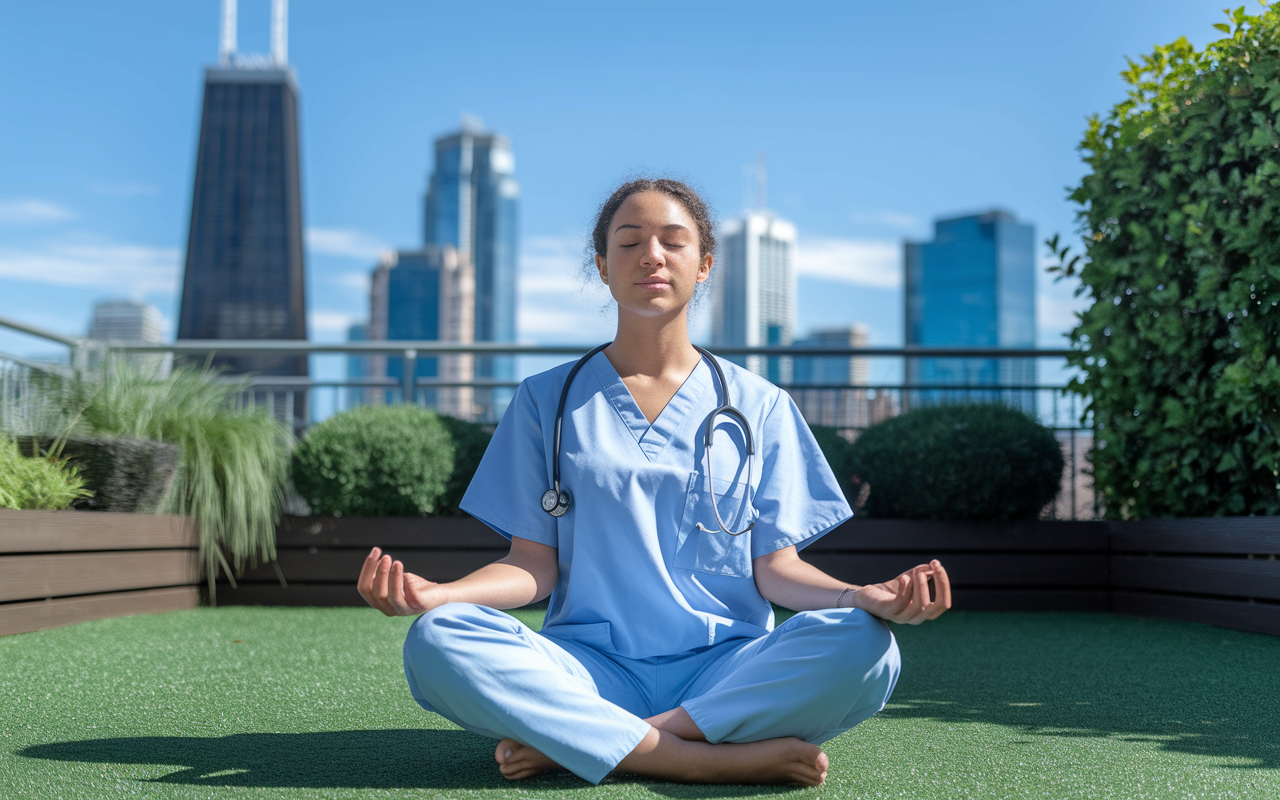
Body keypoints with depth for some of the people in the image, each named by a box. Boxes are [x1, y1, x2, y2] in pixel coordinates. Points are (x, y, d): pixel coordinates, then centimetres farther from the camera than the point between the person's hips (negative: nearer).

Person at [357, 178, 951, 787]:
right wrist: (435, 594, -15)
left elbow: (775, 567, 5)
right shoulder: (546, 399, 12)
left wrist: (861, 596, -16)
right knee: (436, 642, -29)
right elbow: (536, 565, 6)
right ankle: (723, 759, -28)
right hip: (591, 668, 0)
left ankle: (567, 744, -23)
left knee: (864, 649, -29)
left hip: (726, 669, 1)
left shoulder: (758, 405, 11)